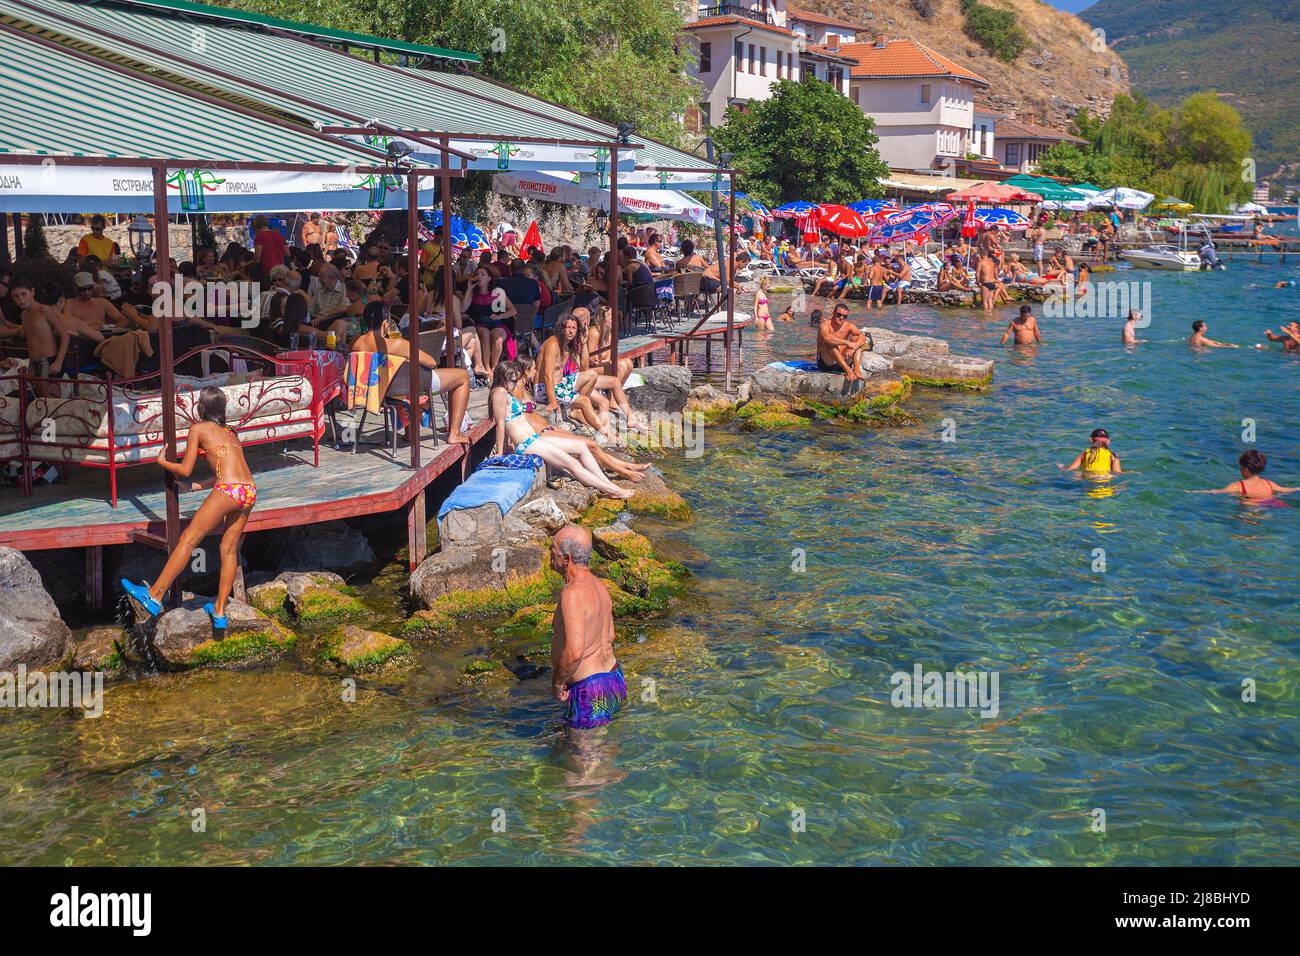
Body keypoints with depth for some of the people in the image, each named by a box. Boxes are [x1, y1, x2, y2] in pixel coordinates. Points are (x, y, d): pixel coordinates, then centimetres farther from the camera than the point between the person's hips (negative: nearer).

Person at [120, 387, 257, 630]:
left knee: (188, 539, -3)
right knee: (229, 550, 14)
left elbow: (185, 470, 6)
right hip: (249, 491, 7)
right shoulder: (229, 432, 27)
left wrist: (161, 461, 24)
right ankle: (219, 611, 18)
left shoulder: (198, 429, 8)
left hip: (228, 491, -7)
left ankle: (154, 597, -3)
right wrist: (195, 486, 38)